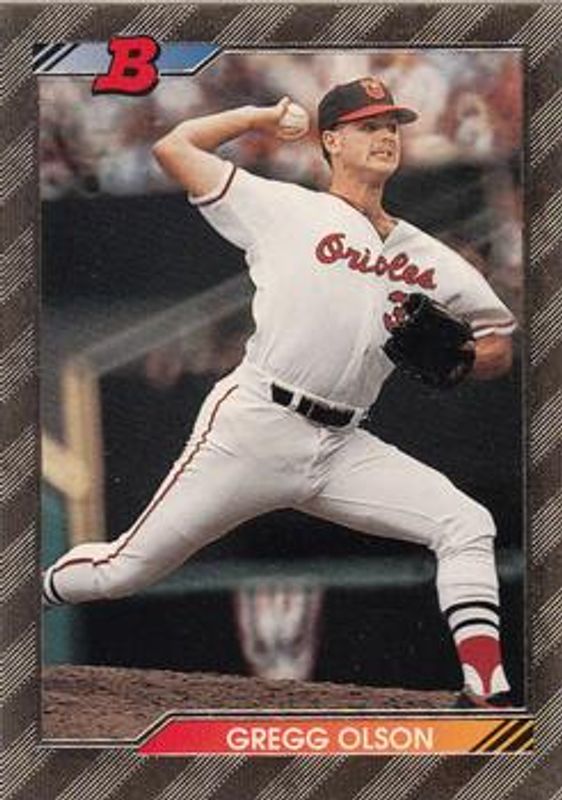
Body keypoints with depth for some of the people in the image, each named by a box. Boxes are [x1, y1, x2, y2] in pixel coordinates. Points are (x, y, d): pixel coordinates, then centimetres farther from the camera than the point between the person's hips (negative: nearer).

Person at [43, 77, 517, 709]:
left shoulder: (428, 258, 15)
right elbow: (174, 146, 4)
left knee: (466, 524, -13)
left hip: (343, 449, 5)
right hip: (253, 429, -4)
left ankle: (486, 693, -18)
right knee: (123, 571, -4)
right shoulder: (287, 209, 4)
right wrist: (261, 116, 13)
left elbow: (498, 345, 20)